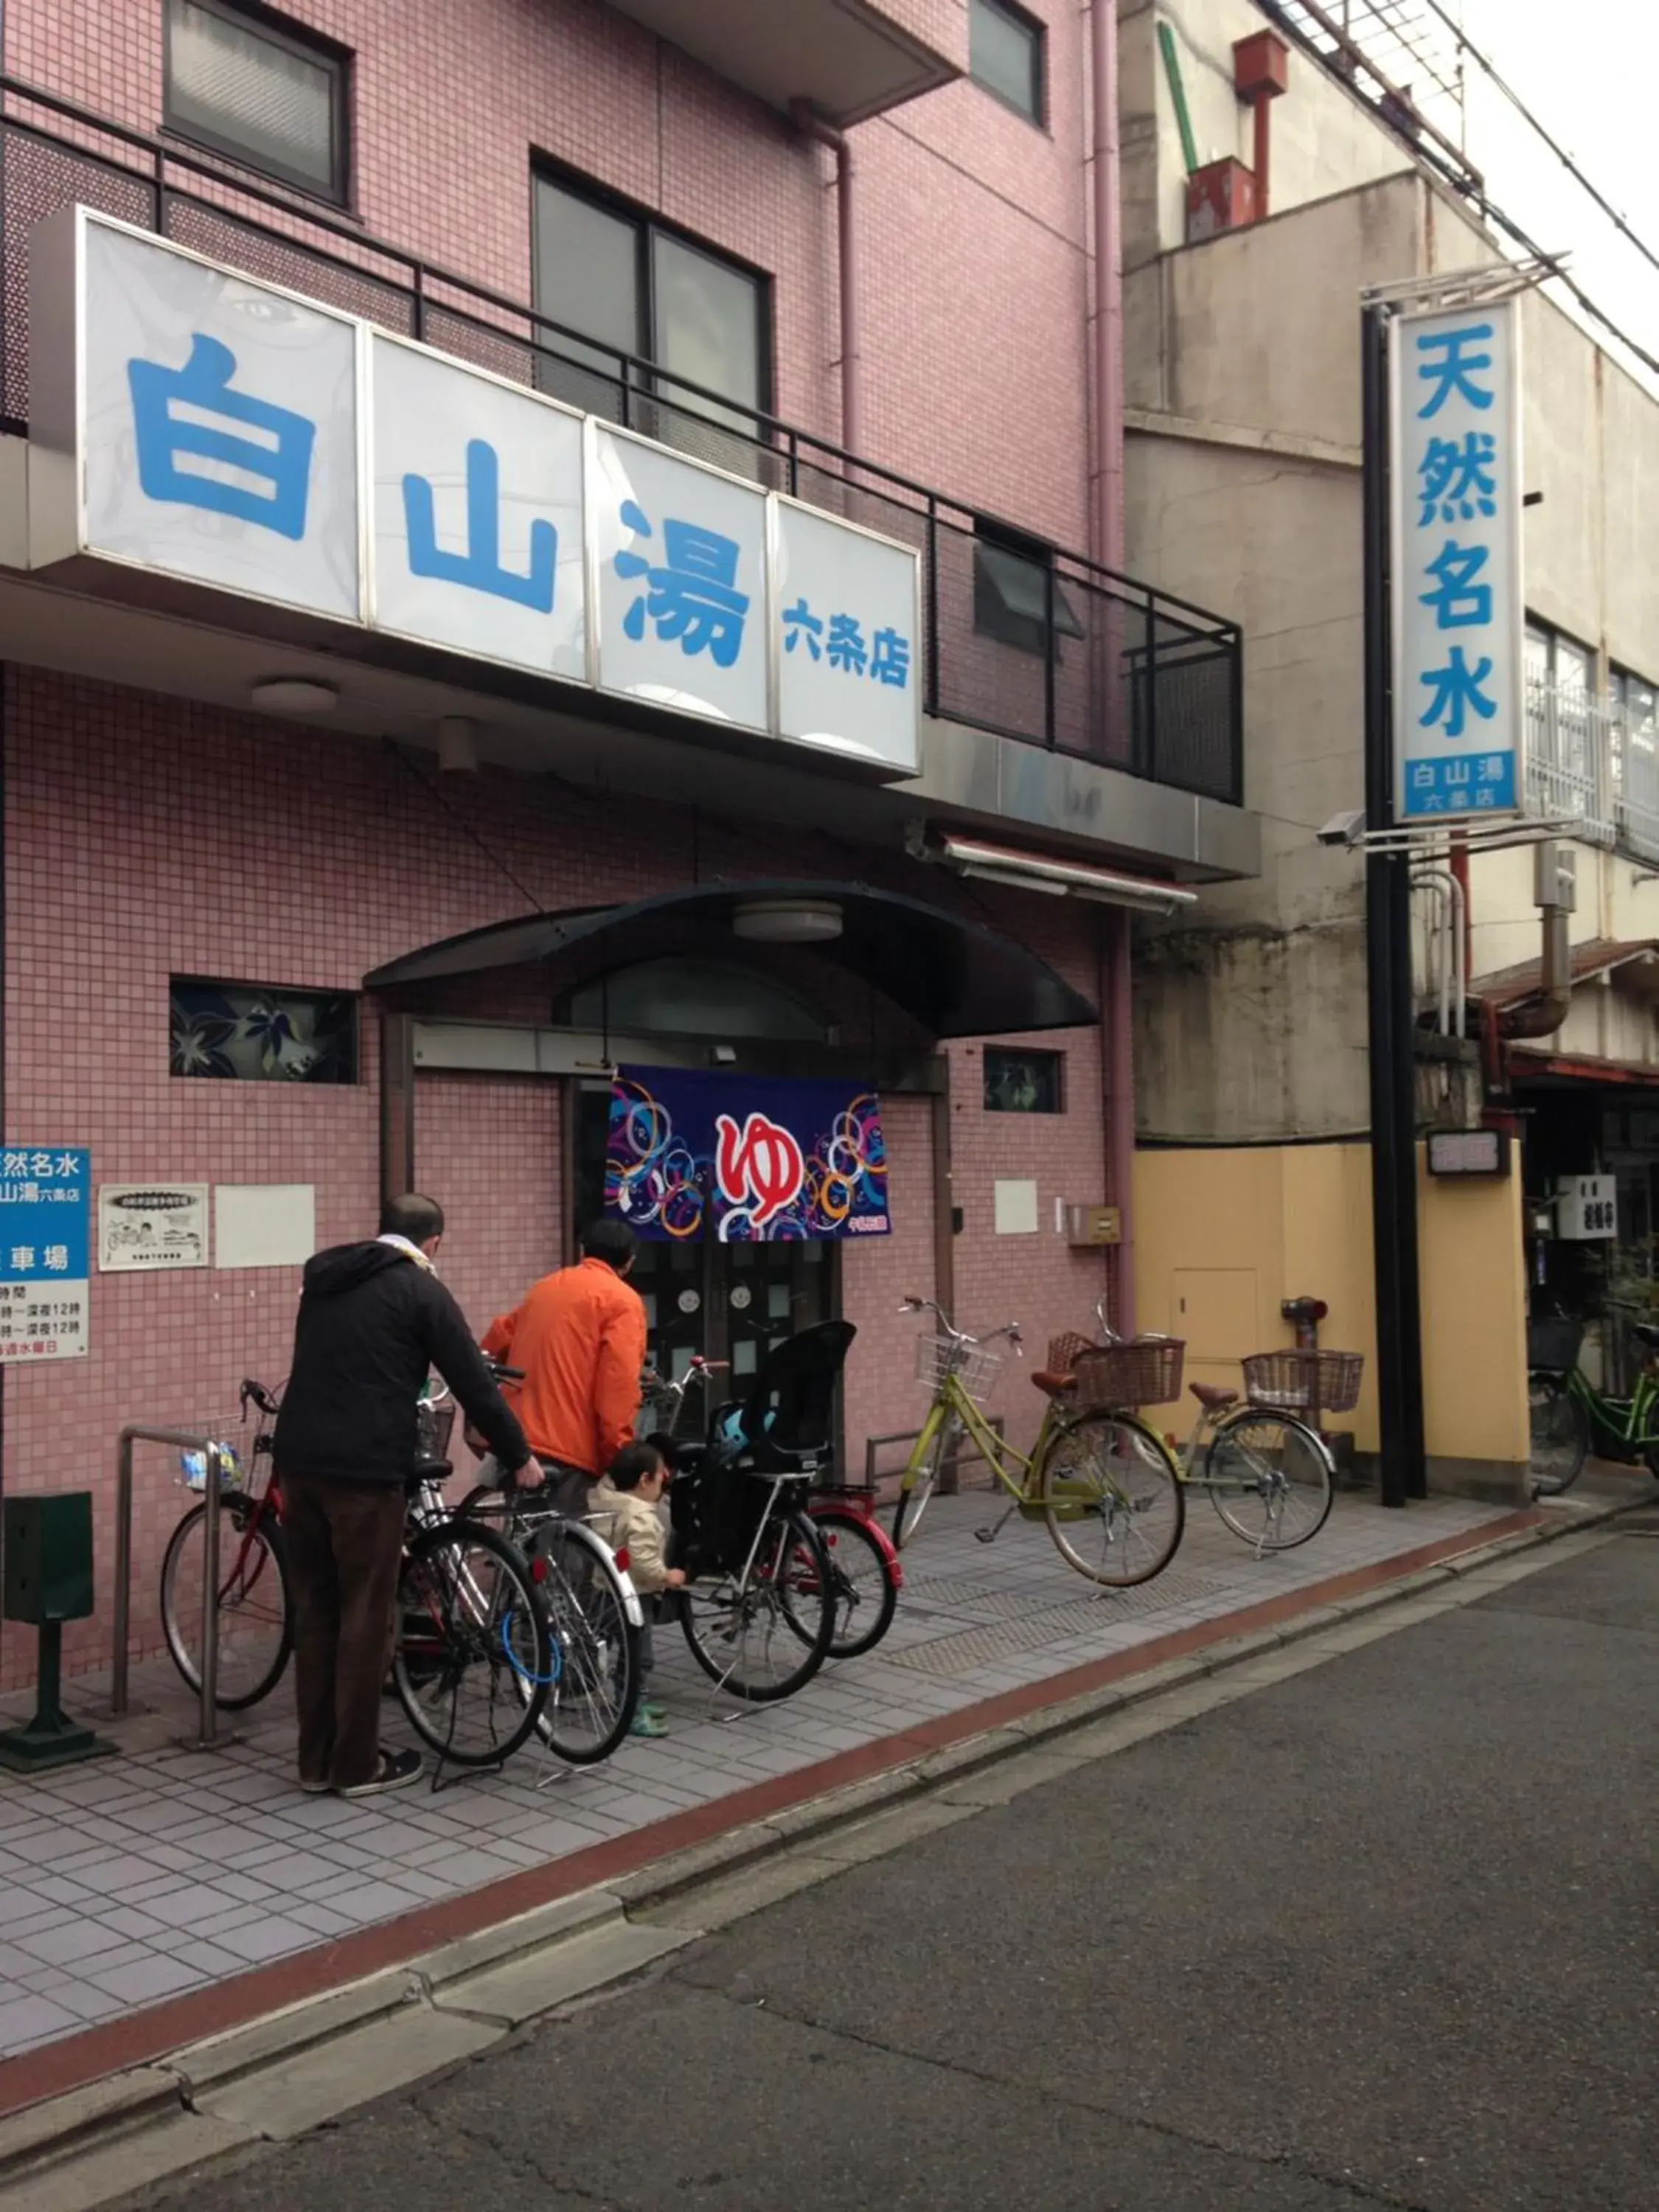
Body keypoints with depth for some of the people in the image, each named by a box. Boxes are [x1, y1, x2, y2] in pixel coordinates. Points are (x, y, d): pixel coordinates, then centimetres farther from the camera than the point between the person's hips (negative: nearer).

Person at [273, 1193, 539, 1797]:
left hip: (298, 1461, 6)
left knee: (313, 1612, 13)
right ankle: (358, 1765, 12)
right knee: (364, 1616, 4)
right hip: (364, 1470, -6)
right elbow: (474, 1384, -2)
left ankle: (316, 1760, 21)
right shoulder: (421, 1290, -3)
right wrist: (519, 1457, 10)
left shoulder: (322, 1276, 17)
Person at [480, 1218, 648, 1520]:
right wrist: (619, 1455, -9)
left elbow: (496, 1343, 32)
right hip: (567, 1447, -7)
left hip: (518, 1439, 7)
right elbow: (619, 1386, -13)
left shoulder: (544, 1287, 21)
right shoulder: (623, 1301, -2)